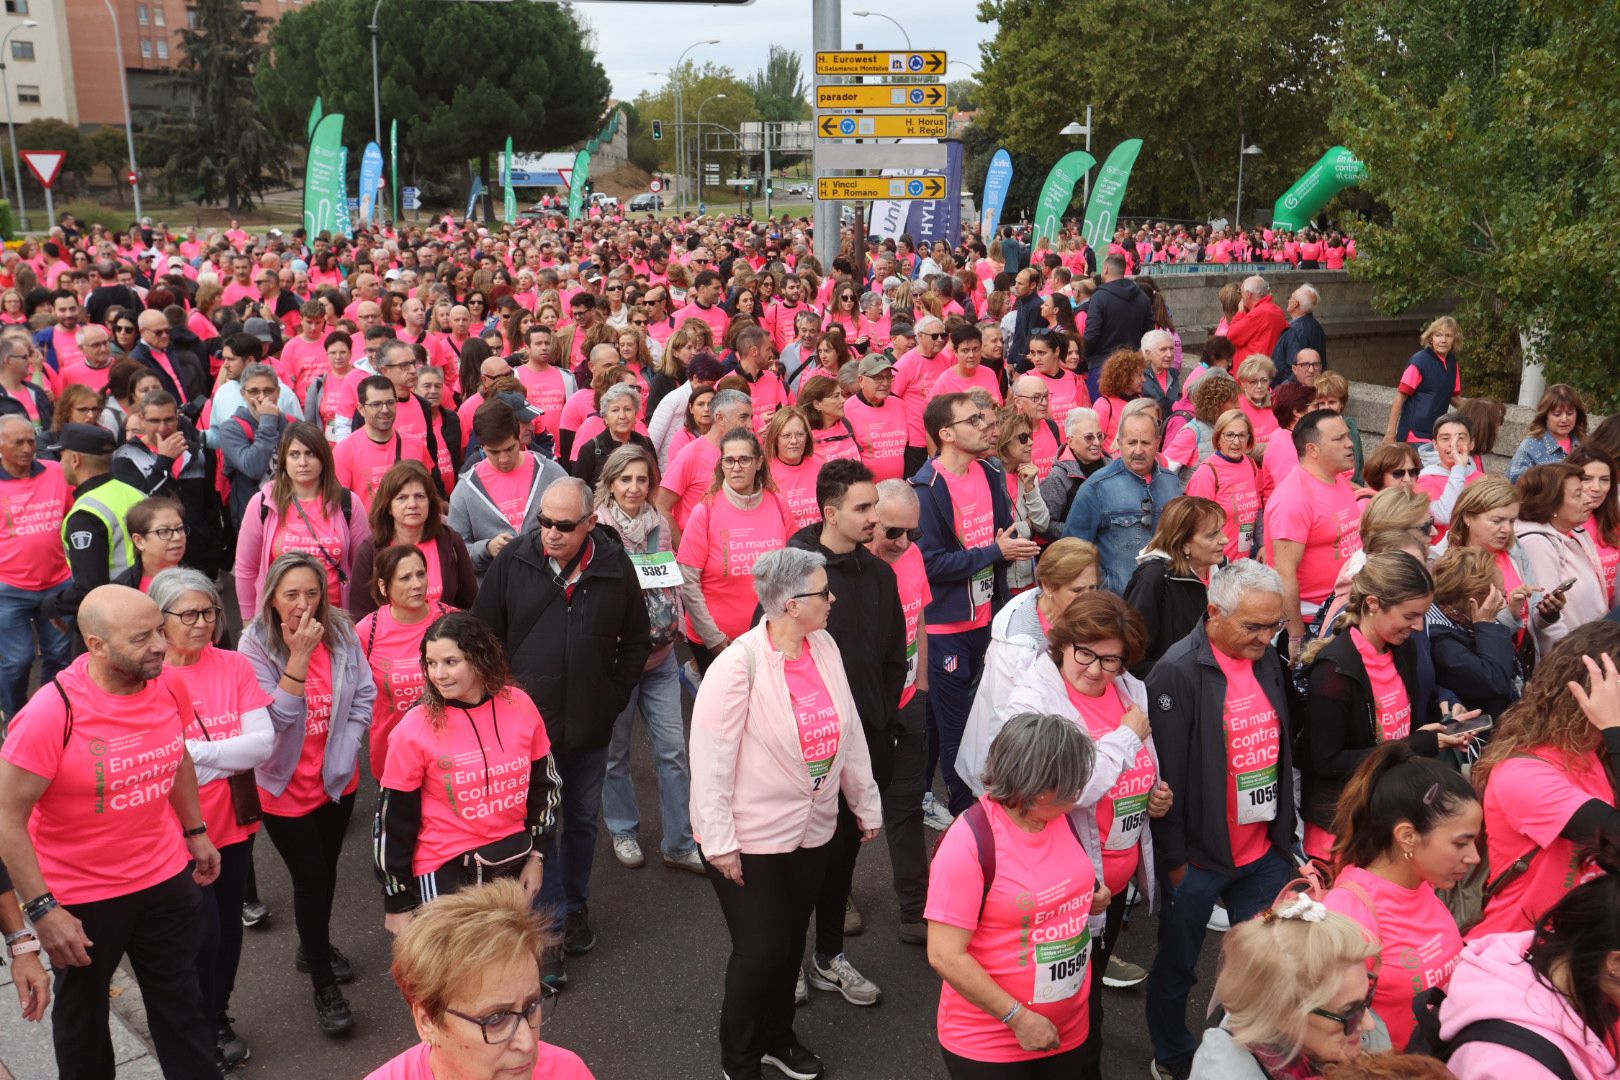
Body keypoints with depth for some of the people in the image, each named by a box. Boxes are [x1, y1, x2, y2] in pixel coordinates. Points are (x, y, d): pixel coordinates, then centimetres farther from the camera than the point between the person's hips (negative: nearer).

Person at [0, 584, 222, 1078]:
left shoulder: (169, 686, -10)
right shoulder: (50, 714, -27)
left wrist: (196, 831, 15)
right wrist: (41, 910, -20)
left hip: (165, 877, 4)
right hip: (80, 897, -4)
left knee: (181, 1004, 17)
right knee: (82, 1014, 21)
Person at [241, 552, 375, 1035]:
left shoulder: (342, 633, -9)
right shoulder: (256, 646, -18)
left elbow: (364, 695, -2)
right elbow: (273, 720, -25)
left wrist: (343, 751, -10)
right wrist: (299, 658, -32)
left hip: (337, 779, 4)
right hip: (285, 787, -3)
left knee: (325, 870, 20)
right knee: (311, 876, 0)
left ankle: (314, 946, 46)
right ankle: (324, 987, 15)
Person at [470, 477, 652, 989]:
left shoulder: (615, 566, -6)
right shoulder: (512, 561, -8)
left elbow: (636, 640, 6)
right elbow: (484, 635, 0)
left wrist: (615, 695, 1)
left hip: (589, 726, 2)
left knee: (582, 820, 17)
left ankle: (576, 904, 36)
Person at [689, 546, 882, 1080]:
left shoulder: (824, 647, -3)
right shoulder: (738, 666, -22)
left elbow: (848, 733, 7)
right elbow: (710, 757, -19)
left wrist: (866, 803, 12)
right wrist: (719, 841, -18)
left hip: (814, 830, 6)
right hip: (752, 837, -6)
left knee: (791, 942, 20)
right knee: (759, 950, 5)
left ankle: (777, 1037, 43)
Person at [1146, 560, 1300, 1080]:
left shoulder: (1266, 658, 3)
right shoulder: (1179, 672, -19)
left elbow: (1280, 744, 13)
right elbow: (1166, 773, -16)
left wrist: (1283, 831, 13)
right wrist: (1174, 858, -12)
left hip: (1264, 852, 6)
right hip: (1199, 856, -6)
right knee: (1177, 966, 12)